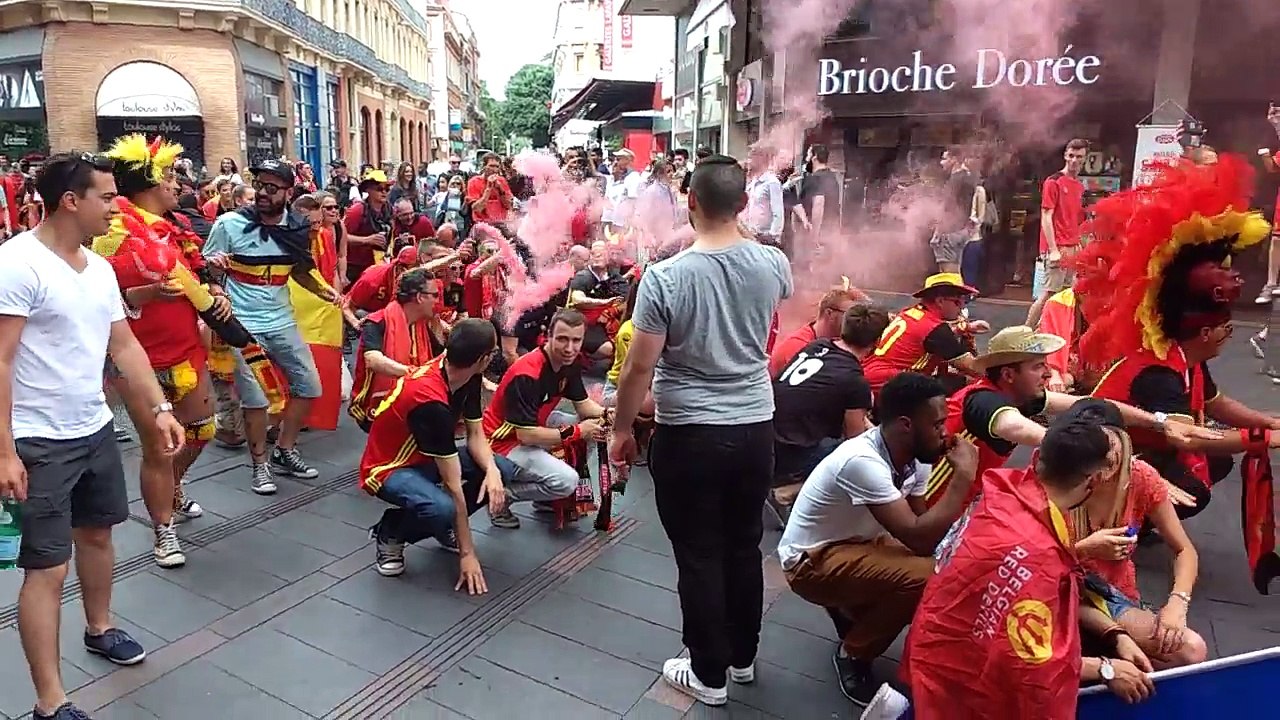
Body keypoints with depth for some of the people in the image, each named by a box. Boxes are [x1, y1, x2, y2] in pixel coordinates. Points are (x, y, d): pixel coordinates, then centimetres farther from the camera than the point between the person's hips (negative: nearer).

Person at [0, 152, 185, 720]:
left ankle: (99, 628, 46)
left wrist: (159, 409, 6)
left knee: (97, 531, 23)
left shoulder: (99, 267, 6)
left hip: (95, 428, 8)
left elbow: (124, 345, 12)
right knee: (47, 568, -2)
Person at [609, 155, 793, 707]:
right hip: (756, 428, 5)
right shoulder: (773, 264, -4)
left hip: (688, 435, -4)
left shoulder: (665, 276, -17)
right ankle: (742, 658, 37)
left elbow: (638, 368, -14)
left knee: (699, 557, 10)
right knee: (744, 548, 19)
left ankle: (709, 675, 25)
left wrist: (621, 430, 2)